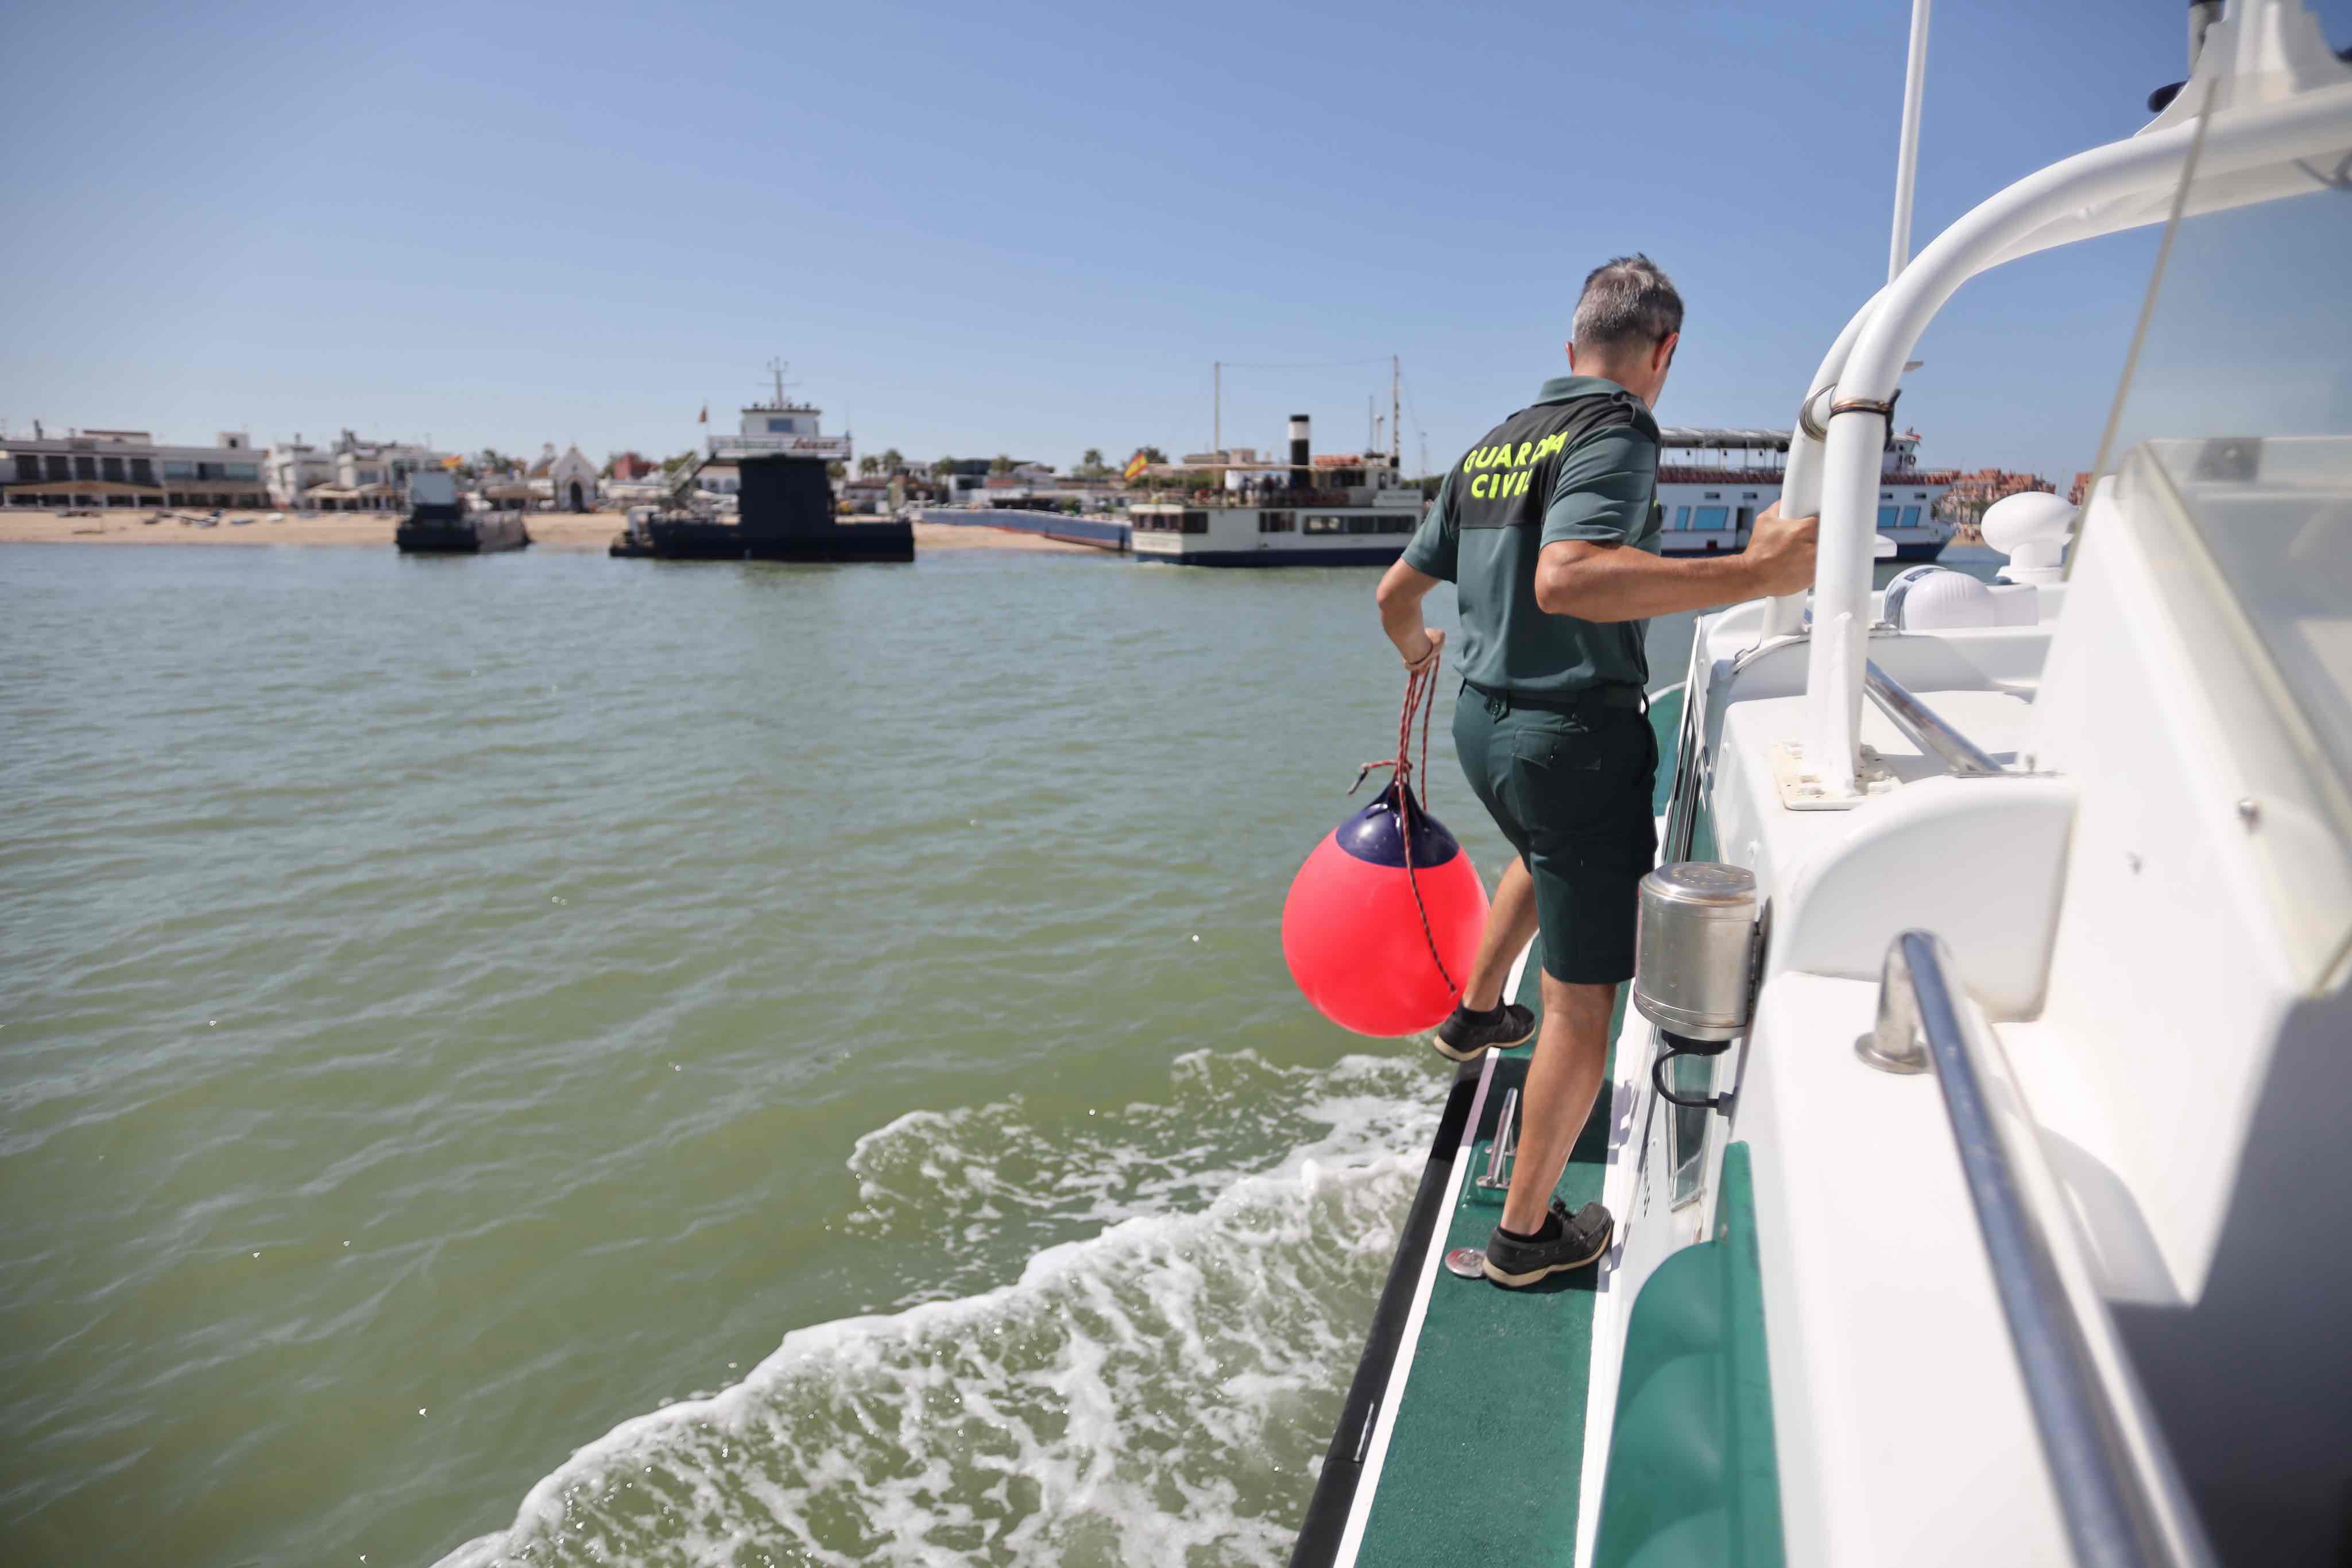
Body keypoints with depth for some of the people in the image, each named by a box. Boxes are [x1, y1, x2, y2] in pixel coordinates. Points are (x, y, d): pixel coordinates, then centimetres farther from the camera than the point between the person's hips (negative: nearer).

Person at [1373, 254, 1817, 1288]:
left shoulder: (1489, 447, 11)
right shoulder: (1616, 432, -13)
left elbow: (1395, 594, 17)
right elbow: (1566, 578, -33)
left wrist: (1416, 648, 38)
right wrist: (1756, 572, -36)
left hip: (1481, 719, 8)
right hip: (1574, 734, -8)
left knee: (1547, 853, 40)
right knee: (1583, 1001, 3)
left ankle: (1475, 1012, 54)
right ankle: (1526, 1232, 13)